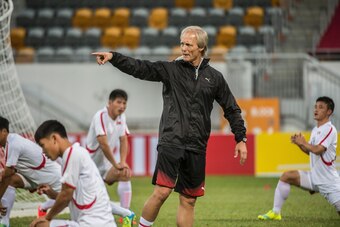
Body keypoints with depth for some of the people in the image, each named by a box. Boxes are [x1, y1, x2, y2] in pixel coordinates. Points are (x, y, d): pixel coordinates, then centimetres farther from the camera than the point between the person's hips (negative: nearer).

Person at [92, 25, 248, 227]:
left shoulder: (214, 77, 10)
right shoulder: (171, 69, 4)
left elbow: (232, 109, 16)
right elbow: (139, 68, -6)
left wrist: (241, 138, 11)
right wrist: (113, 57, -20)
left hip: (197, 149, 3)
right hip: (171, 142, -3)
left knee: (188, 201, 6)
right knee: (162, 192, -16)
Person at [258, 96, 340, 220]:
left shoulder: (330, 129, -16)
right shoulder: (315, 130, 10)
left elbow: (318, 150, -26)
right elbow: (310, 151, 18)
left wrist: (303, 143, -12)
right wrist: (299, 143, 1)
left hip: (329, 182, -8)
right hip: (314, 177, 8)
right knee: (286, 176, -4)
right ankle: (275, 212, -2)